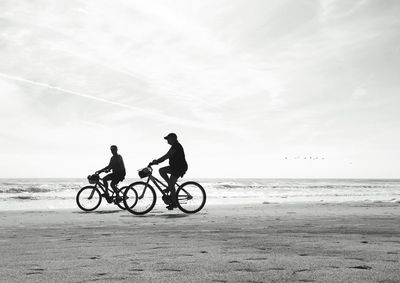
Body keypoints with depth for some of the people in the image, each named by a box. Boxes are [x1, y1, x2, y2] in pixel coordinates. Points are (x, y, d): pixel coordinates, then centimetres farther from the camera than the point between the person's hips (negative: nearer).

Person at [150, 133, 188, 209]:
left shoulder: (176, 146, -17)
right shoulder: (175, 146, 17)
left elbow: (166, 156, -22)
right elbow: (167, 156, 19)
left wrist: (156, 161, -19)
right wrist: (157, 161, 11)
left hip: (179, 168, -10)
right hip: (175, 167, 10)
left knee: (171, 185, -8)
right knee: (161, 170, 6)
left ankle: (174, 203, 2)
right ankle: (170, 186, 7)